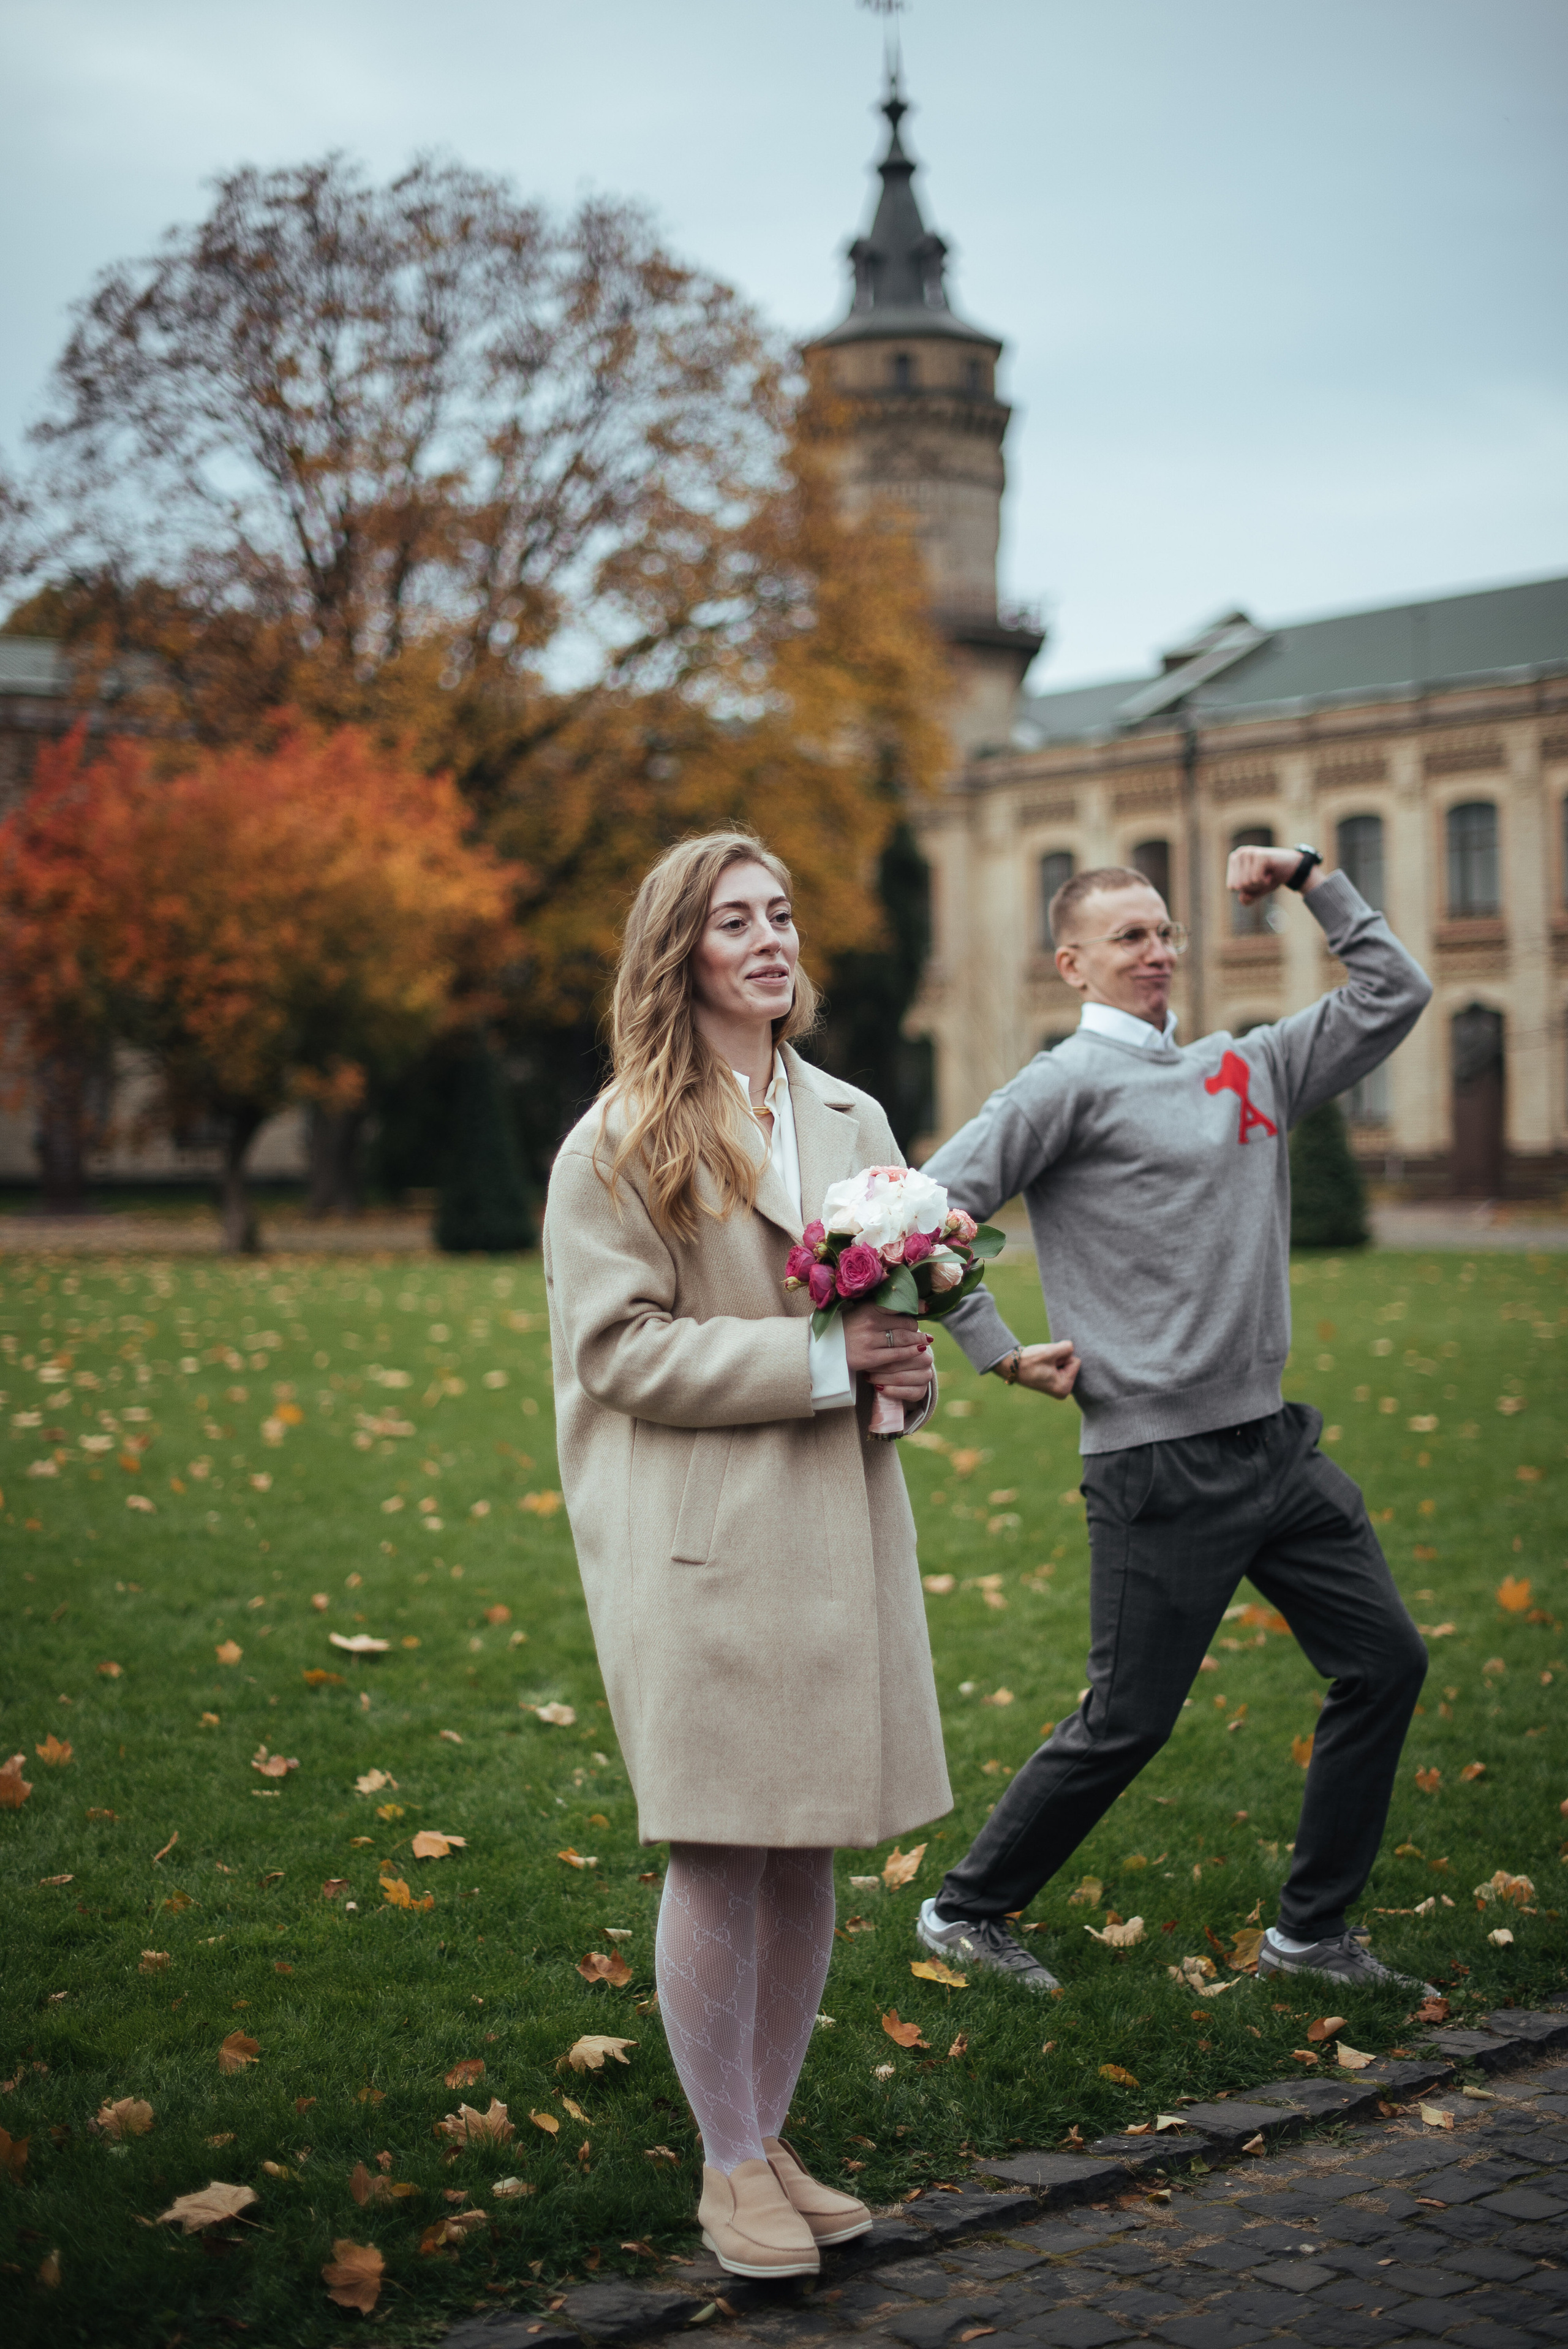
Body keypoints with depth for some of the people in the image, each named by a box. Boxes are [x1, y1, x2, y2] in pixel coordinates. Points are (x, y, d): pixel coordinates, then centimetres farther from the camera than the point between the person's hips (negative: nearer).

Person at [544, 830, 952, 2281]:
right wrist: (821, 1360, -16)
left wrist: (908, 1370, 0)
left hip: (840, 1530, 6)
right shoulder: (621, 1143, -4)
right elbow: (621, 1348, -10)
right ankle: (730, 2169, 15)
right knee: (719, 1860, 0)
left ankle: (772, 2139, 26)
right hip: (700, 1543, -5)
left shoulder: (852, 1120, 14)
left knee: (808, 1857, 11)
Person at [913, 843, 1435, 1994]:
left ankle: (1311, 1928, 22)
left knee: (1386, 1662, 8)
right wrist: (1002, 1354, -10)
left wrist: (1313, 879, 13)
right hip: (1162, 1465, -7)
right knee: (1128, 1722, -1)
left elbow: (1395, 994, 21)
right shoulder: (1071, 1083, -7)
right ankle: (968, 1909, 19)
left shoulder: (1249, 1067, 14)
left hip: (1276, 1439, 7)